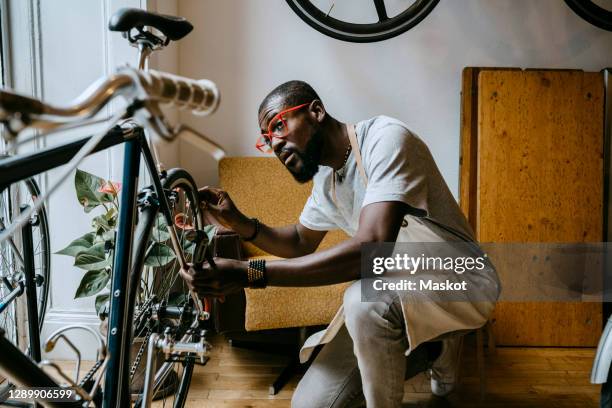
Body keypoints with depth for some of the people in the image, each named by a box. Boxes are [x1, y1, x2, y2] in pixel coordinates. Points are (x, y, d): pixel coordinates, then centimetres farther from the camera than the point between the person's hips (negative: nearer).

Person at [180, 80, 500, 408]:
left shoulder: (386, 138, -22)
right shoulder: (324, 178, 4)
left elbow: (371, 248, -34)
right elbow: (301, 243, 18)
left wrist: (249, 274, -35)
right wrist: (240, 223, -1)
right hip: (394, 290, 8)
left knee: (365, 299, -38)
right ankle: (430, 345, 16)